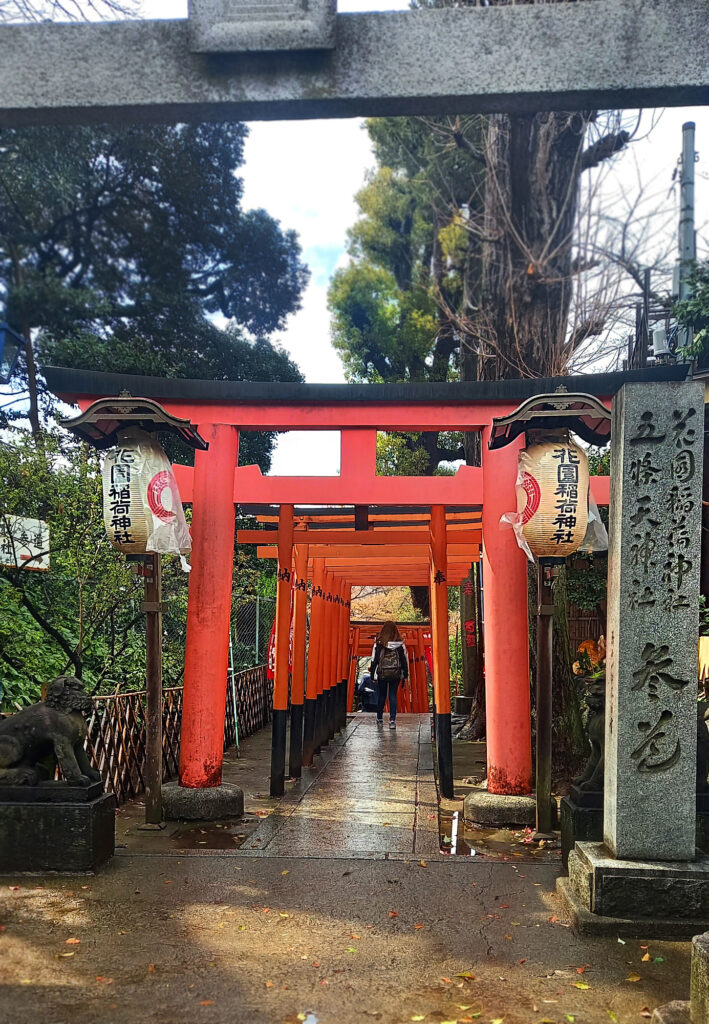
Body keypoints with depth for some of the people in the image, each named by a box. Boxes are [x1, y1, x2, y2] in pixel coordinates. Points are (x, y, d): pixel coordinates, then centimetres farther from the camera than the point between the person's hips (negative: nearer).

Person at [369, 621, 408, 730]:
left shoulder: (378, 644, -7)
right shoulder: (400, 645, -2)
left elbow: (374, 660, -4)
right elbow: (404, 661, 2)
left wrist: (372, 674, 5)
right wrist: (405, 676, 9)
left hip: (381, 675, -1)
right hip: (396, 675, 1)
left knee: (381, 696, 14)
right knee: (393, 696, 6)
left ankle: (380, 719, 25)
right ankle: (392, 720, -2)